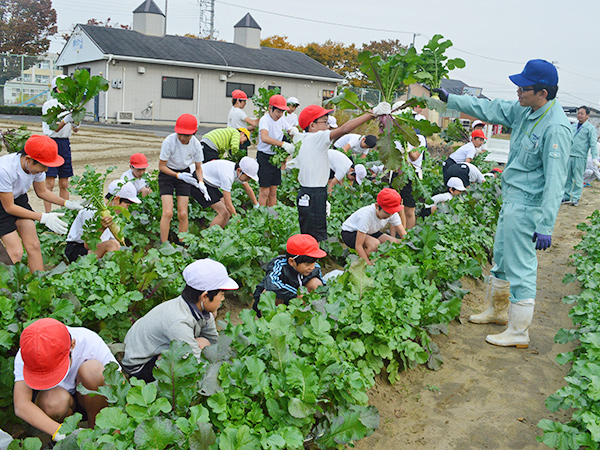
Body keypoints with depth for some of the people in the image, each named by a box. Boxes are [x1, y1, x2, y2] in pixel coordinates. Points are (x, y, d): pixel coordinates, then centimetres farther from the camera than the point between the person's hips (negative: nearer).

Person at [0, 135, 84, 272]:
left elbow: (42, 192, 3)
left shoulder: (37, 165, -17)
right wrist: (43, 217, -25)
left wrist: (67, 203, -10)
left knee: (33, 246, -4)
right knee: (16, 252, -13)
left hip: (19, 199, 6)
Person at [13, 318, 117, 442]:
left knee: (93, 370, -33)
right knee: (54, 401, -35)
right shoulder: (24, 357, -25)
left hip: (89, 399, 0)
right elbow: (21, 406, -35)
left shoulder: (91, 343, -28)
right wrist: (60, 432, -47)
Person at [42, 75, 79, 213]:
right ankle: (48, 214, -4)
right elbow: (55, 128, -14)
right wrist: (66, 120, -32)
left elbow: (75, 130, 13)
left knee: (64, 184, 7)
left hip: (65, 143, 6)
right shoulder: (48, 105, -6)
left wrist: (75, 125, -11)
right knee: (50, 183, -8)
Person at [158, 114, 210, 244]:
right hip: (167, 174, -3)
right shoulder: (169, 141, -23)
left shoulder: (195, 144, -13)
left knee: (183, 214, -4)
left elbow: (198, 167, 1)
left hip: (184, 174, 3)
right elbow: (161, 166, -14)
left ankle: (181, 244, 10)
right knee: (168, 212, -14)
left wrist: (201, 182, -17)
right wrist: (178, 175, -26)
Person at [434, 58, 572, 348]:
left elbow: (554, 181, -25)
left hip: (527, 207, -10)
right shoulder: (523, 112, 3)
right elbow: (489, 109, 16)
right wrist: (449, 99, 16)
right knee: (501, 256, 22)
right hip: (511, 200, 10)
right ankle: (498, 310, 42)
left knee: (520, 266, -2)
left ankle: (519, 332, 11)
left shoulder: (555, 128, -23)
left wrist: (545, 226, -27)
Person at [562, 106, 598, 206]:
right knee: (567, 177, 8)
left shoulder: (590, 128, -1)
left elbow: (593, 145, -5)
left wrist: (595, 158, -13)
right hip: (569, 156, 5)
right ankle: (567, 196, 17)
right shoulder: (572, 126, 15)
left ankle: (575, 198, 7)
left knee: (578, 179, -1)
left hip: (580, 157, -5)